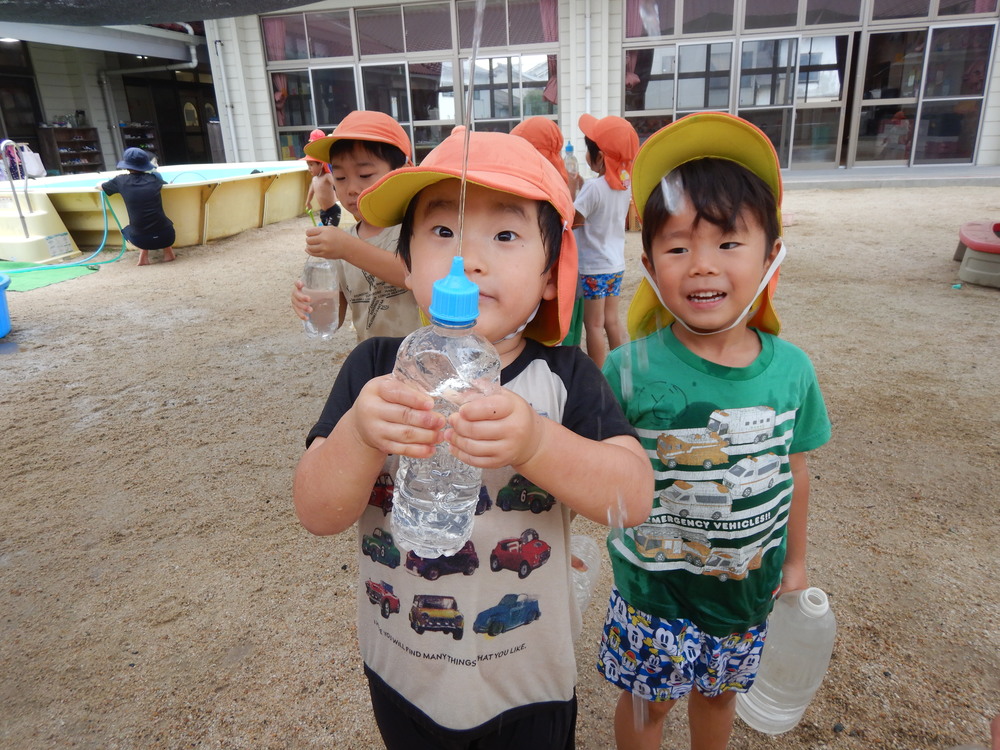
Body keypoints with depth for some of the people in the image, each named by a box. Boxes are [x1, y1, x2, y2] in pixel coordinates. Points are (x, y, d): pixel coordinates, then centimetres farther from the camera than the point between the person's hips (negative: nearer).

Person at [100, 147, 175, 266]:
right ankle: (168, 251, 14)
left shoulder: (121, 181, 3)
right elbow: (165, 182, 31)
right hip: (164, 236, 1)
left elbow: (101, 187, 25)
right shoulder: (154, 177, 5)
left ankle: (143, 254, 13)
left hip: (140, 239, 0)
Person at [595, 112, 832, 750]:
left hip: (750, 586, 4)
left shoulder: (792, 368, -11)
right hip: (653, 589, -3)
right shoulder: (629, 370, -23)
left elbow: (793, 472, 2)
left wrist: (795, 560, 12)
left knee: (720, 692, 28)